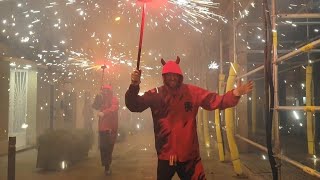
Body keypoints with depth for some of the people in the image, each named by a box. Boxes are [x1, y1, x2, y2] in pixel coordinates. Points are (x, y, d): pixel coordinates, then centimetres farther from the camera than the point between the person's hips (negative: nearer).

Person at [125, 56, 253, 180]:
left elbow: (216, 101, -5)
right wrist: (134, 86, -29)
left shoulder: (192, 92, -3)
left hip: (189, 155, 1)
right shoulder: (155, 94, -6)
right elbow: (134, 106, -13)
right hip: (165, 155, 0)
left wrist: (235, 94, -20)